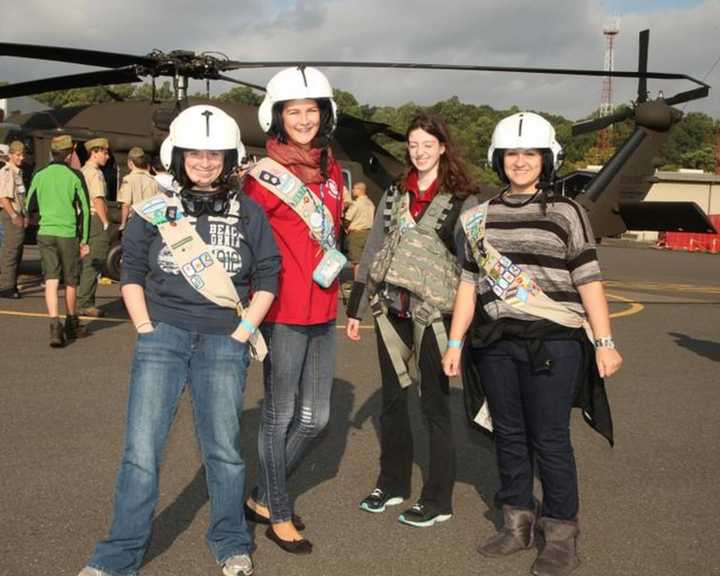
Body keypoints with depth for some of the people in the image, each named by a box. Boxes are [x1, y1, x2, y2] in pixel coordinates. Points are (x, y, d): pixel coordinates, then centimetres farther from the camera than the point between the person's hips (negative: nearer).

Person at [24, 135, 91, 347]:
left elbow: (29, 207, 11)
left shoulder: (40, 176, 4)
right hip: (68, 234, -2)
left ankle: (55, 326, -15)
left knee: (51, 281, 0)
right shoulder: (74, 176, -4)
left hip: (45, 233, 2)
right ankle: (71, 325, 27)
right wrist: (84, 240, 0)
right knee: (70, 281, 12)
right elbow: (84, 209, -5)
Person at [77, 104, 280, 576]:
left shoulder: (248, 213, 4)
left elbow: (267, 278, 5)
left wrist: (240, 335, -1)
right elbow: (132, 272, 8)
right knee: (141, 448, 0)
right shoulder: (155, 208, 5)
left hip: (223, 343, 0)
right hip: (162, 336, 0)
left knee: (224, 449, 8)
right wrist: (147, 331, 0)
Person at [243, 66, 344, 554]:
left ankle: (263, 497, 32)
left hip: (323, 312, 7)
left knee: (315, 418, 13)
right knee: (280, 416, 6)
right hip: (283, 314, -7)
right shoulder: (265, 174, -10)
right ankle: (279, 516, 24)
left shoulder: (333, 171, 10)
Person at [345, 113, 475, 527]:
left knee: (434, 404, 2)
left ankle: (439, 500, 14)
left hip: (433, 311, -5)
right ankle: (393, 483, 29)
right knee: (392, 399, 13)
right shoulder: (395, 194, 12)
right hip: (390, 308, 5)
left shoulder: (461, 199, -3)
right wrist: (356, 308, 12)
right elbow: (373, 250, 14)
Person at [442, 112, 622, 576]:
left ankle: (561, 533, 12)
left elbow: (588, 281, -3)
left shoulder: (566, 212, 1)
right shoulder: (481, 217, 12)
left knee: (549, 439, -1)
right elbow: (469, 284, 13)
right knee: (509, 435, 11)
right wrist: (455, 342, 10)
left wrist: (604, 341, -9)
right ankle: (517, 524, 25)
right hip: (495, 344, 4)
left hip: (552, 342, -4)